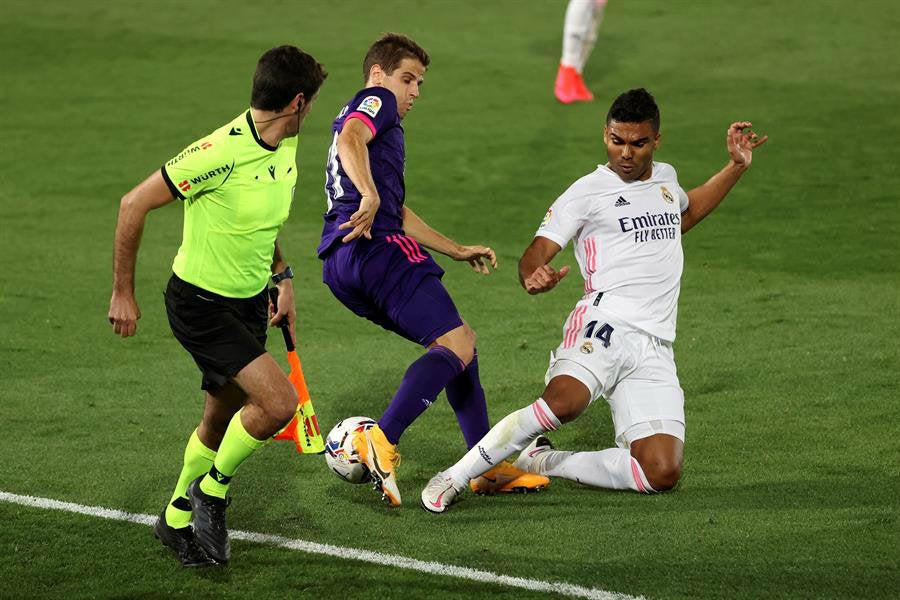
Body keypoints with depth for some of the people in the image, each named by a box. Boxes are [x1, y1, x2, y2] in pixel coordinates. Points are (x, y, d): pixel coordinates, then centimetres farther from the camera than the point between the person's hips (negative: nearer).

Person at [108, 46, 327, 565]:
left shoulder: (287, 147, 0)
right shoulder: (223, 152, -26)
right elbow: (135, 204, -19)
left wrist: (282, 277, 13)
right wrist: (123, 294, -13)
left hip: (250, 304, 8)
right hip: (201, 304, -8)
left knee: (221, 423, 16)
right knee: (279, 402, -19)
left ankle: (177, 520, 37)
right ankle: (211, 492, 5)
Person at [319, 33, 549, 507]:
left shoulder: (382, 122, 35)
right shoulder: (375, 101, 5)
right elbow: (349, 141, -19)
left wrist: (458, 251, 41)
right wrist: (370, 197, -34)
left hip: (341, 265, 10)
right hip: (376, 249, -10)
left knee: (459, 341, 16)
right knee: (457, 344, -16)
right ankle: (382, 442, -31)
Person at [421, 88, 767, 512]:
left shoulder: (665, 177, 21)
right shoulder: (588, 191, 2)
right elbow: (534, 255, -7)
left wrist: (736, 166, 38)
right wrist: (533, 277, -30)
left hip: (655, 347, 6)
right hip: (604, 324, -6)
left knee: (662, 473, -13)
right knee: (563, 403, -37)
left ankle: (542, 462, 3)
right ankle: (455, 477, -23)